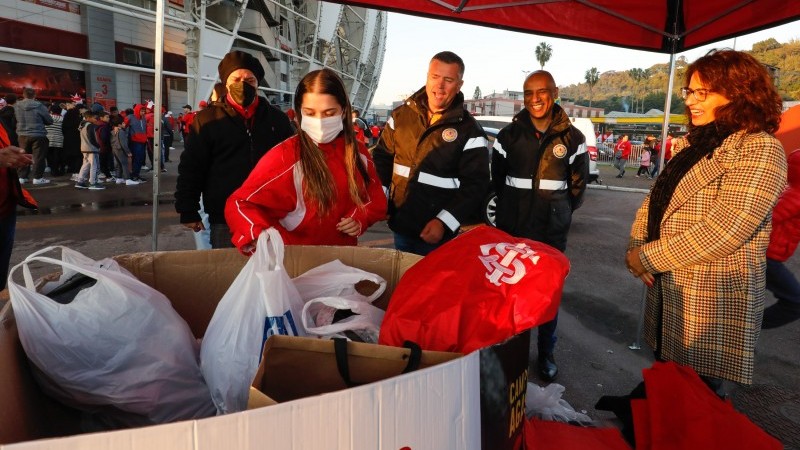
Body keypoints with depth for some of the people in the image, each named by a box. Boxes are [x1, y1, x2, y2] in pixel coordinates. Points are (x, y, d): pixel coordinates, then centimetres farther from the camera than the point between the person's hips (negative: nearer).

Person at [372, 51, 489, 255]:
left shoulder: (469, 131, -8)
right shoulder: (401, 115, 3)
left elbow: (475, 185, -10)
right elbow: (382, 157, 10)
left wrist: (444, 222, -18)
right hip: (400, 226, 4)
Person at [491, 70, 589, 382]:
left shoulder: (572, 138, 0)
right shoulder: (509, 134, 2)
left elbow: (578, 184, 9)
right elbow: (497, 180, 10)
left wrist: (561, 212, 10)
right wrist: (511, 210, 11)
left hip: (553, 232, 0)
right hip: (512, 228, 1)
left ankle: (546, 352, 25)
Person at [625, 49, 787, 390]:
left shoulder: (760, 149, -14)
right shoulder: (692, 143, 12)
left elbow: (727, 229, -24)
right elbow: (657, 196, 11)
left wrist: (650, 257, -20)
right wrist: (637, 244, -5)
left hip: (713, 298, -7)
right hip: (666, 287, 7)